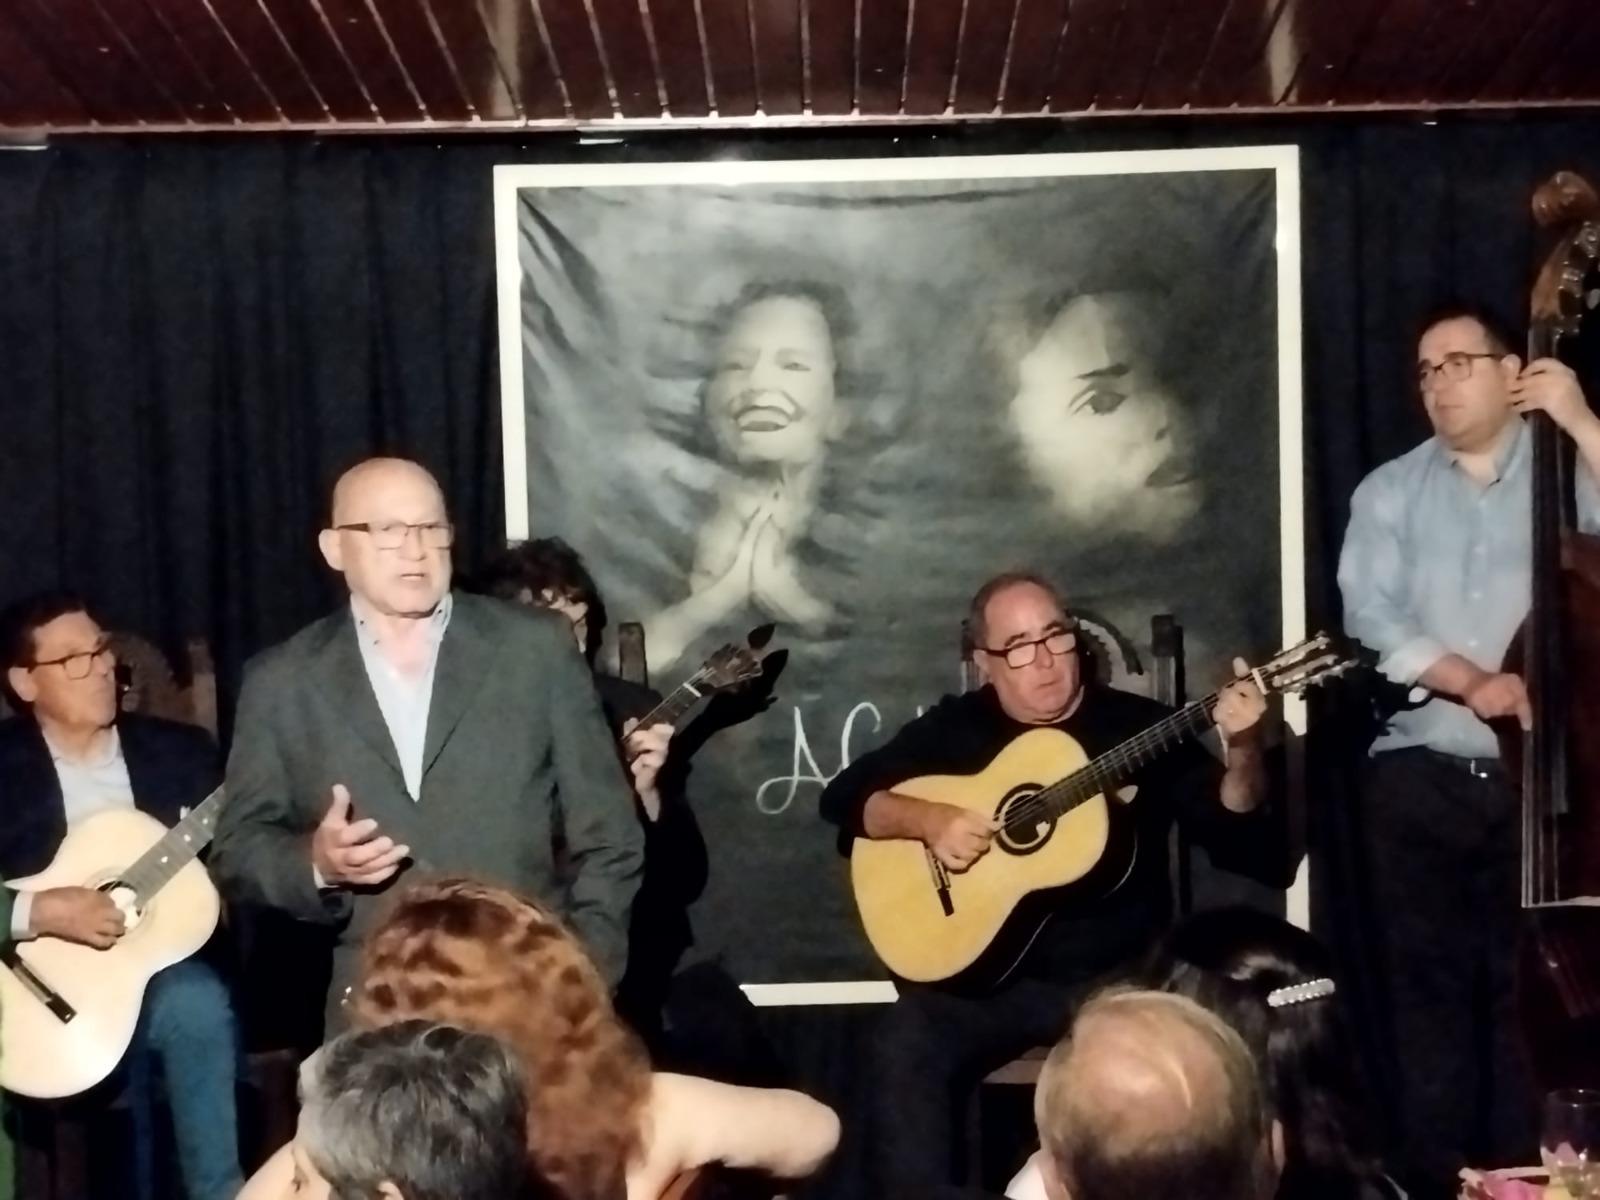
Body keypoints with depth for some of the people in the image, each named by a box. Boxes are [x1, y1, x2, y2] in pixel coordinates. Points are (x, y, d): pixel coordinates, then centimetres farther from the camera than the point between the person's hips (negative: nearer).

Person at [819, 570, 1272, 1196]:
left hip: (1118, 977, -1)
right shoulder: (954, 727, 8)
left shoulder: (1140, 724, 3)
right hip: (988, 975, 1)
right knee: (904, 1043, -27)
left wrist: (1242, 748, -23)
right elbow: (843, 795, 4)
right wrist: (926, 820, -14)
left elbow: (1231, 824, -3)